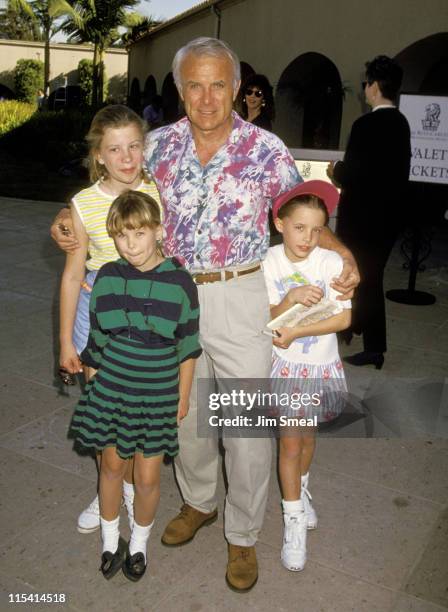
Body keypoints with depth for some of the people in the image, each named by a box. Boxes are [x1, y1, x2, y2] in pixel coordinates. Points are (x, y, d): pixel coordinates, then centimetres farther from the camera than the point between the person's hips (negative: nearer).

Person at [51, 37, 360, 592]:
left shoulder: (266, 149, -5)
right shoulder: (159, 144, 3)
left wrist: (344, 254, -17)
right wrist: (68, 219, -3)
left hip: (240, 297, -3)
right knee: (183, 411, 17)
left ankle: (243, 536, 25)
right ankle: (198, 502, 44)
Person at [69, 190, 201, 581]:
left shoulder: (179, 282, -12)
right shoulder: (107, 277, -5)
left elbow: (187, 350, -4)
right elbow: (96, 340, 5)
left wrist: (183, 399, 1)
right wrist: (92, 383, 8)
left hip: (158, 395, -2)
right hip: (111, 390, 2)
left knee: (147, 477, 9)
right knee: (112, 465, 16)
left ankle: (140, 541, 37)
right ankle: (110, 540, 40)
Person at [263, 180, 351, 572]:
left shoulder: (332, 262, -14)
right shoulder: (268, 263, -11)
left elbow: (343, 318, -15)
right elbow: (266, 320, -11)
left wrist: (295, 333, -22)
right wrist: (292, 298, -30)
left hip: (321, 364, 1)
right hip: (285, 365, -1)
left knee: (307, 435, 18)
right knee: (290, 441, 2)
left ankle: (301, 490, 46)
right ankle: (294, 520, 17)